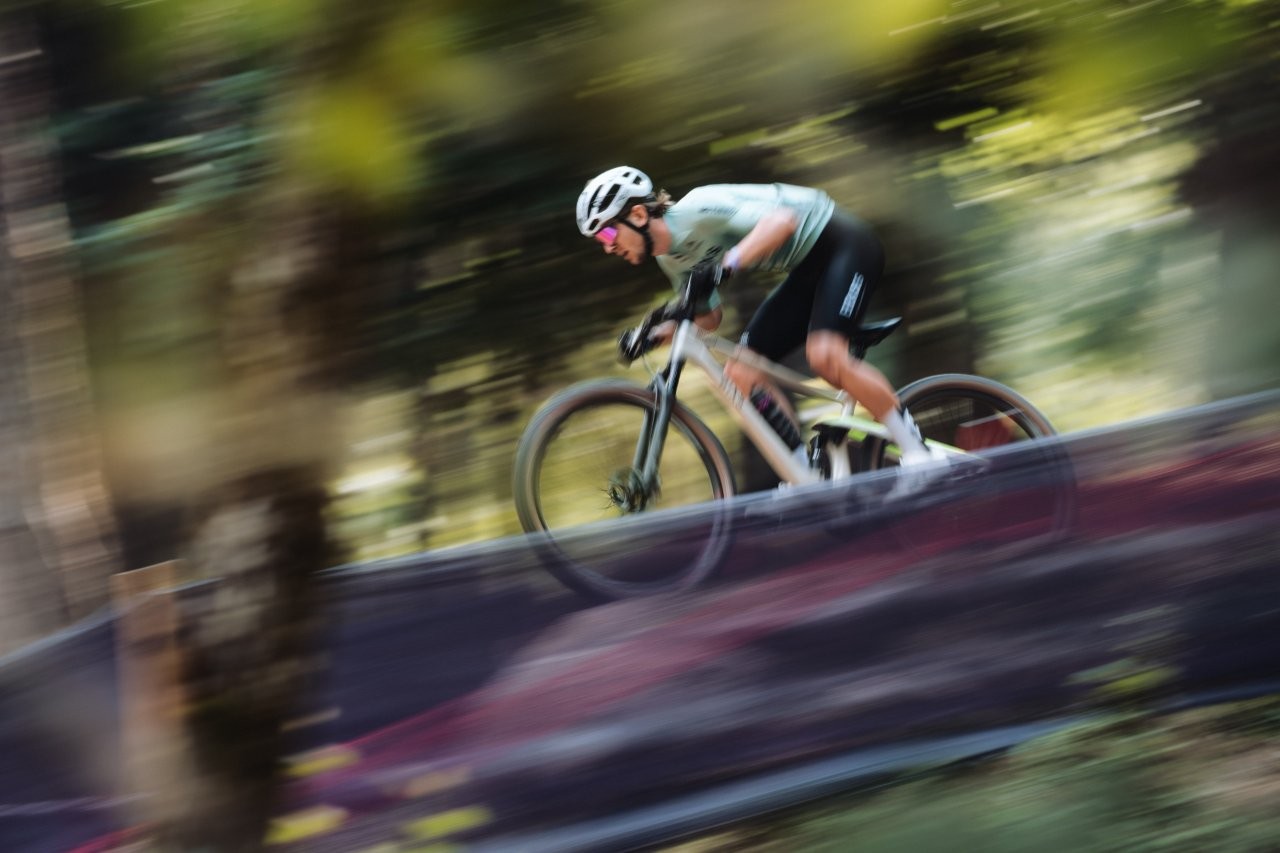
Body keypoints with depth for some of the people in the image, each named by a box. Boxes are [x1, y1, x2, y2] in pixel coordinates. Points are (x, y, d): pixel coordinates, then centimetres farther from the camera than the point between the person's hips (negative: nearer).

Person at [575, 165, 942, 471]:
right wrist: (656, 333, -1)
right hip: (808, 265, 9)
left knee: (824, 354, -29)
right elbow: (709, 317, 14)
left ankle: (915, 449, -16)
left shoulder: (695, 211, -26)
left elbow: (782, 220, -38)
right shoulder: (671, 259, 2)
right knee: (740, 374, -2)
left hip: (843, 242, -9)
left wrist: (728, 264, -49)